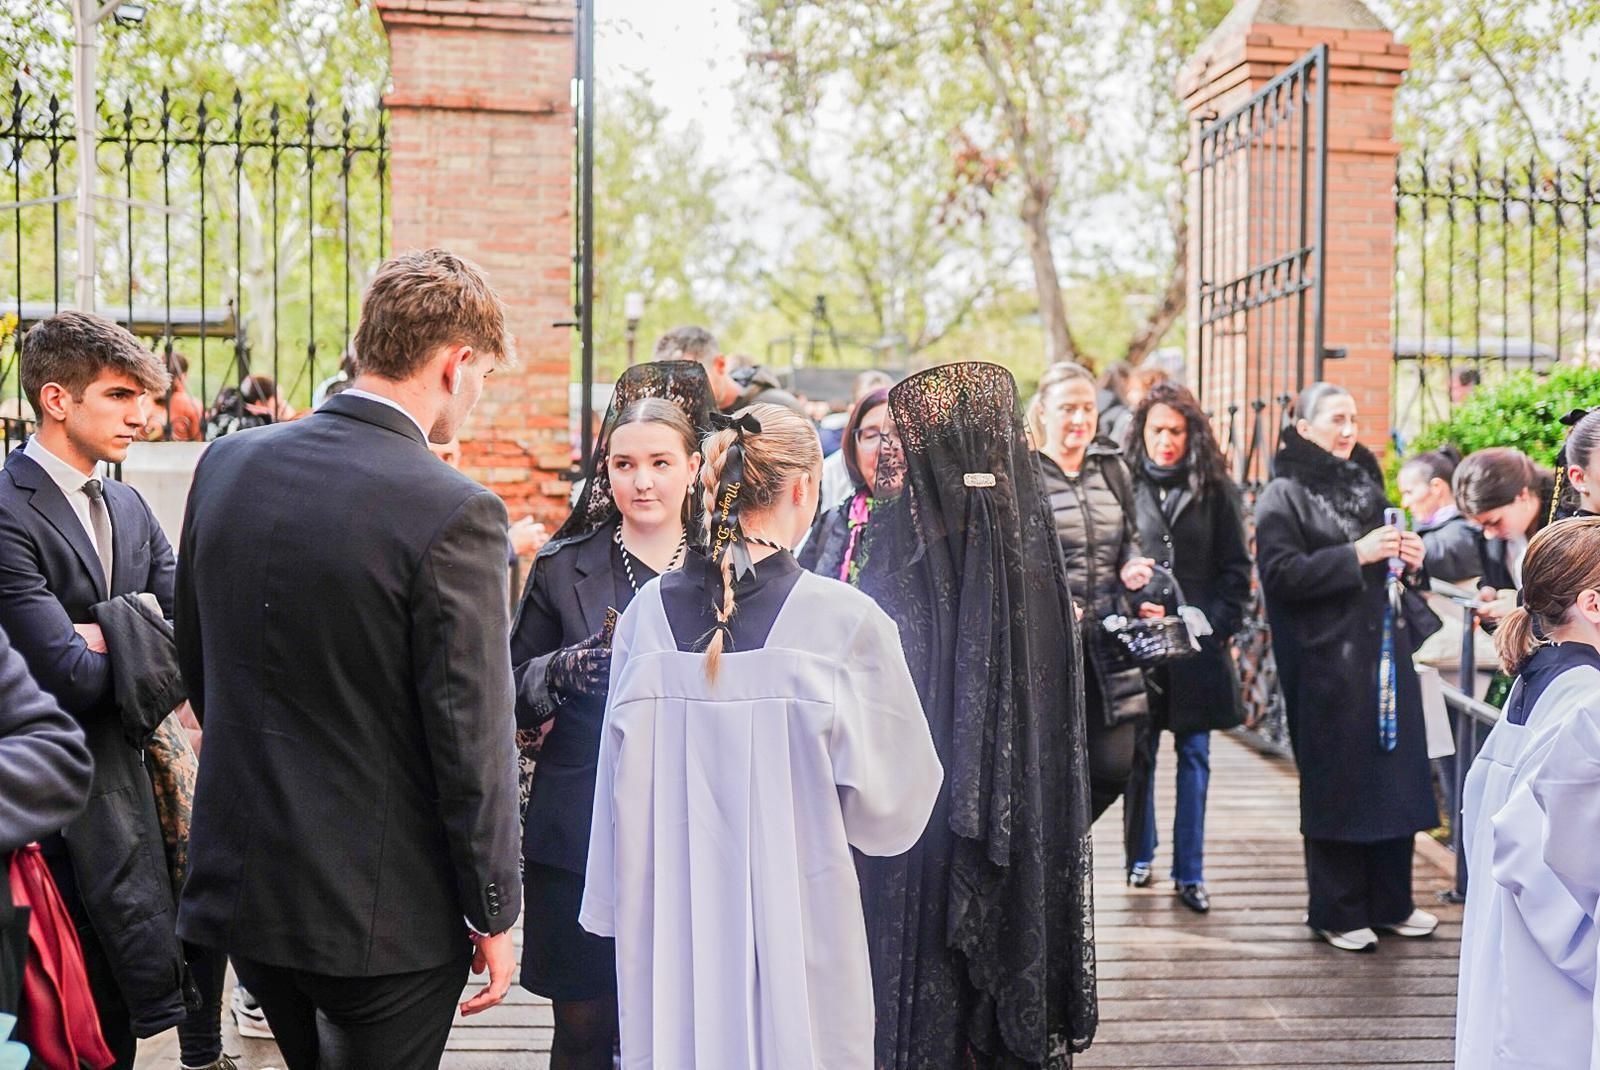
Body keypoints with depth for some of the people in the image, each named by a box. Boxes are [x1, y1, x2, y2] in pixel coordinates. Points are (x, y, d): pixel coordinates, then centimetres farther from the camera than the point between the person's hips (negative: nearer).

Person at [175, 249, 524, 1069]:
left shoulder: (226, 464, 0)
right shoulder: (453, 514, -20)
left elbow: (196, 663, 12)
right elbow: (473, 741, -17)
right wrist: (493, 915, -5)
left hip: (240, 880, 6)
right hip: (382, 909, -6)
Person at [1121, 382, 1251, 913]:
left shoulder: (1215, 490, 5)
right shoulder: (1124, 486, 1)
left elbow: (1236, 568, 6)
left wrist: (1218, 624, -4)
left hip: (1198, 645, 1)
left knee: (1194, 756, 5)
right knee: (1139, 755, 7)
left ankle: (1189, 872, 13)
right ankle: (1139, 855, 24)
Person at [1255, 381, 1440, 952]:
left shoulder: (1368, 485, 15)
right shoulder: (1284, 495, -4)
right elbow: (1281, 573, -16)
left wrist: (1411, 560, 4)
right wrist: (1354, 555, -20)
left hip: (1385, 653, 7)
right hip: (1328, 663, -6)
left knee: (1394, 774, 10)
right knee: (1336, 785, 1)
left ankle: (1390, 903, 23)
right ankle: (1338, 911, 14)